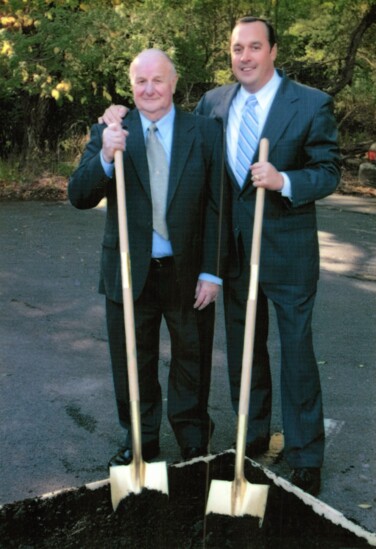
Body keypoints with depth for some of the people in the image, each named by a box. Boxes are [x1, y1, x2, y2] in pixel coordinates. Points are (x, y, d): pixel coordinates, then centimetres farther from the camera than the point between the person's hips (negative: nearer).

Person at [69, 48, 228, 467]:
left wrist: (212, 272, -8)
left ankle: (194, 442, 36)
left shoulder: (205, 131, -3)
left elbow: (217, 207, -3)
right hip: (129, 272, 1)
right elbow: (79, 197, -9)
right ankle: (140, 440, 36)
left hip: (188, 272, 0)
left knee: (191, 362, 15)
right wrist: (105, 157, -27)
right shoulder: (108, 132, -1)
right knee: (133, 364, 15)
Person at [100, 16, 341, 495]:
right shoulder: (213, 102, 4)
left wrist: (283, 181, -25)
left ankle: (305, 456, 20)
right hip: (234, 249, 5)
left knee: (296, 349, 4)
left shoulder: (312, 104, -8)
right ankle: (253, 436, 36)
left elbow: (328, 171, -7)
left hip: (286, 249, -4)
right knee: (244, 347, 16)